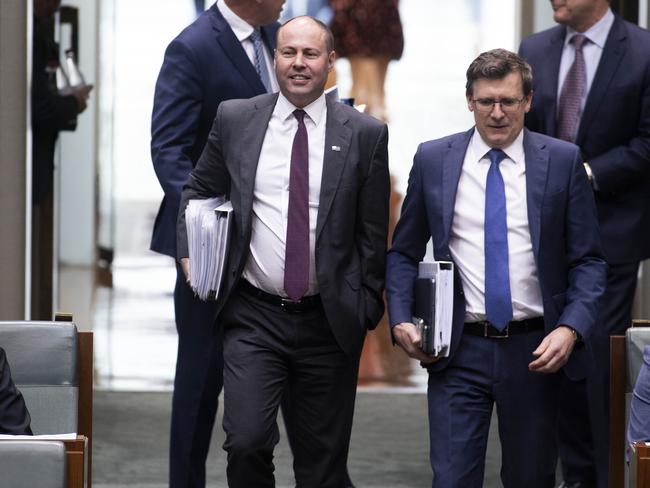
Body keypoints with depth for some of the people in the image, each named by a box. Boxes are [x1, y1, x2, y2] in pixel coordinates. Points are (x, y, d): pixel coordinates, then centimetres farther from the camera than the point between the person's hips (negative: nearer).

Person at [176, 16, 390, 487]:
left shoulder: (365, 134, 0)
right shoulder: (233, 119, 3)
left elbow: (373, 232, 3)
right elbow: (197, 192, 15)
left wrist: (367, 307, 1)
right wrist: (190, 254, 1)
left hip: (329, 321, 0)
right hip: (253, 316, 0)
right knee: (246, 444, -14)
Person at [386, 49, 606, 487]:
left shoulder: (563, 161, 0)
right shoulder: (433, 160, 3)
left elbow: (588, 260, 1)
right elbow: (404, 252, 11)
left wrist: (571, 328, -13)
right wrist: (401, 320, -4)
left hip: (534, 351, 0)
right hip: (458, 351, 0)